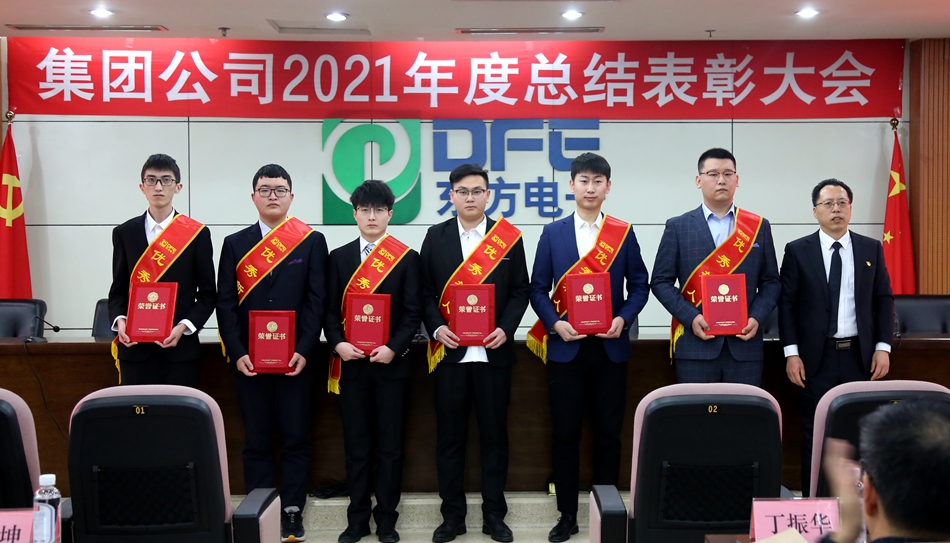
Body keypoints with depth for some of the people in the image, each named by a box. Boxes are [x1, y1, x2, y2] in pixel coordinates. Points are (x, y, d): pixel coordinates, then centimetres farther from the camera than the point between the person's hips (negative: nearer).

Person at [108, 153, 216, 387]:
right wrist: (120, 320, -8)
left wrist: (184, 326, -12)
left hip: (181, 349, -1)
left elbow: (207, 293, 3)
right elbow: (118, 290, 12)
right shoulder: (124, 233, 9)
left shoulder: (197, 234, 2)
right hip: (135, 349, 2)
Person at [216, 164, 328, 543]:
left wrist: (304, 351, -11)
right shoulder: (235, 244, 9)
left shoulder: (312, 241, 4)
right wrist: (237, 352, -7)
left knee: (295, 438, 4)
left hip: (296, 358, -1)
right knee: (256, 440, 7)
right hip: (248, 359, 1)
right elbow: (226, 303, 4)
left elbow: (317, 301, -1)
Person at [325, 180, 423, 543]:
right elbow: (331, 309, 6)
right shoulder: (339, 257, 8)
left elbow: (413, 312, -3)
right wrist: (338, 343, -11)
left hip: (391, 363, -2)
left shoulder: (406, 258, 2)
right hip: (350, 363, 2)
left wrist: (393, 348, -16)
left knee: (390, 444, 6)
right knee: (355, 444, 9)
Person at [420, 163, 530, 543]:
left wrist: (506, 329, -10)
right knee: (449, 436, 7)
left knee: (494, 435, 7)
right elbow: (426, 292, 5)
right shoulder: (436, 237, 6)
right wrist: (436, 327, -11)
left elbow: (519, 291, 4)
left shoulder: (508, 237, 5)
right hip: (449, 352, 1)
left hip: (493, 352, 0)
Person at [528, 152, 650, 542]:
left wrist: (623, 319, -12)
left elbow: (639, 285, 5)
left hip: (610, 347, 0)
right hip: (565, 347, 0)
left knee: (608, 433, 7)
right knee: (565, 433, 5)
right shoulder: (552, 233, 5)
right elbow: (538, 289, 3)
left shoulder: (624, 233, 5)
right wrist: (555, 323, -12)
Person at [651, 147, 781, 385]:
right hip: (695, 344, -1)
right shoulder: (678, 227, 4)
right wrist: (690, 317, -12)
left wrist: (757, 318, -7)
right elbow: (661, 281, 1)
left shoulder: (759, 227, 10)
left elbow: (771, 281, 10)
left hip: (745, 344, 2)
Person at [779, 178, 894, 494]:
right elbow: (787, 304, -1)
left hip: (860, 356, 2)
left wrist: (883, 347, -1)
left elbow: (884, 300, 8)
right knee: (814, 433, 4)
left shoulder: (871, 249, 8)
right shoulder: (798, 251, 1)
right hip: (816, 357, -2)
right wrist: (791, 353, -8)